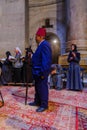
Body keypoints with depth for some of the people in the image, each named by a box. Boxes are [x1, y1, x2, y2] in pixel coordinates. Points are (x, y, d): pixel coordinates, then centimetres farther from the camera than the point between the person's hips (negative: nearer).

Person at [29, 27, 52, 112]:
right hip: (38, 71, 11)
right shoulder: (41, 45, 14)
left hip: (41, 72, -10)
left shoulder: (44, 45, -19)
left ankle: (44, 105, 12)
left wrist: (43, 73, -25)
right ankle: (37, 101, 33)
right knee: (37, 87, 19)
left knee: (42, 88, 0)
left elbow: (45, 60, -25)